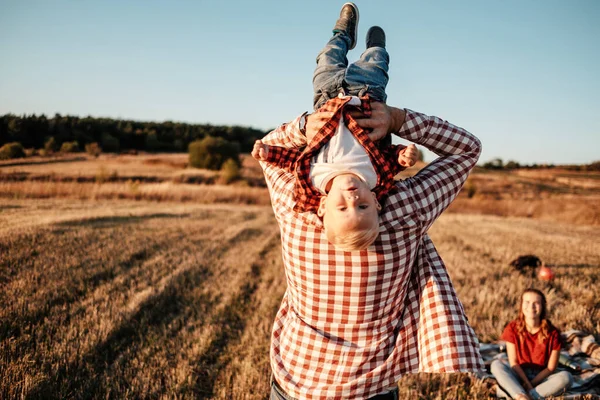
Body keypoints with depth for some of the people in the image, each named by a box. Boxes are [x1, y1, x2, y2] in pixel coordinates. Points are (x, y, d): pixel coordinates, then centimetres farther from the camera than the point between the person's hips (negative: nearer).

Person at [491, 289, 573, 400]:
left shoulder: (552, 333, -7)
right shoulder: (512, 328, -6)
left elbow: (551, 368, -6)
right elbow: (513, 363, -7)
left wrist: (531, 385, -17)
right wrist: (527, 385, -20)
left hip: (541, 378, 1)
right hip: (519, 376, 0)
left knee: (566, 377, -31)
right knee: (496, 365, -29)